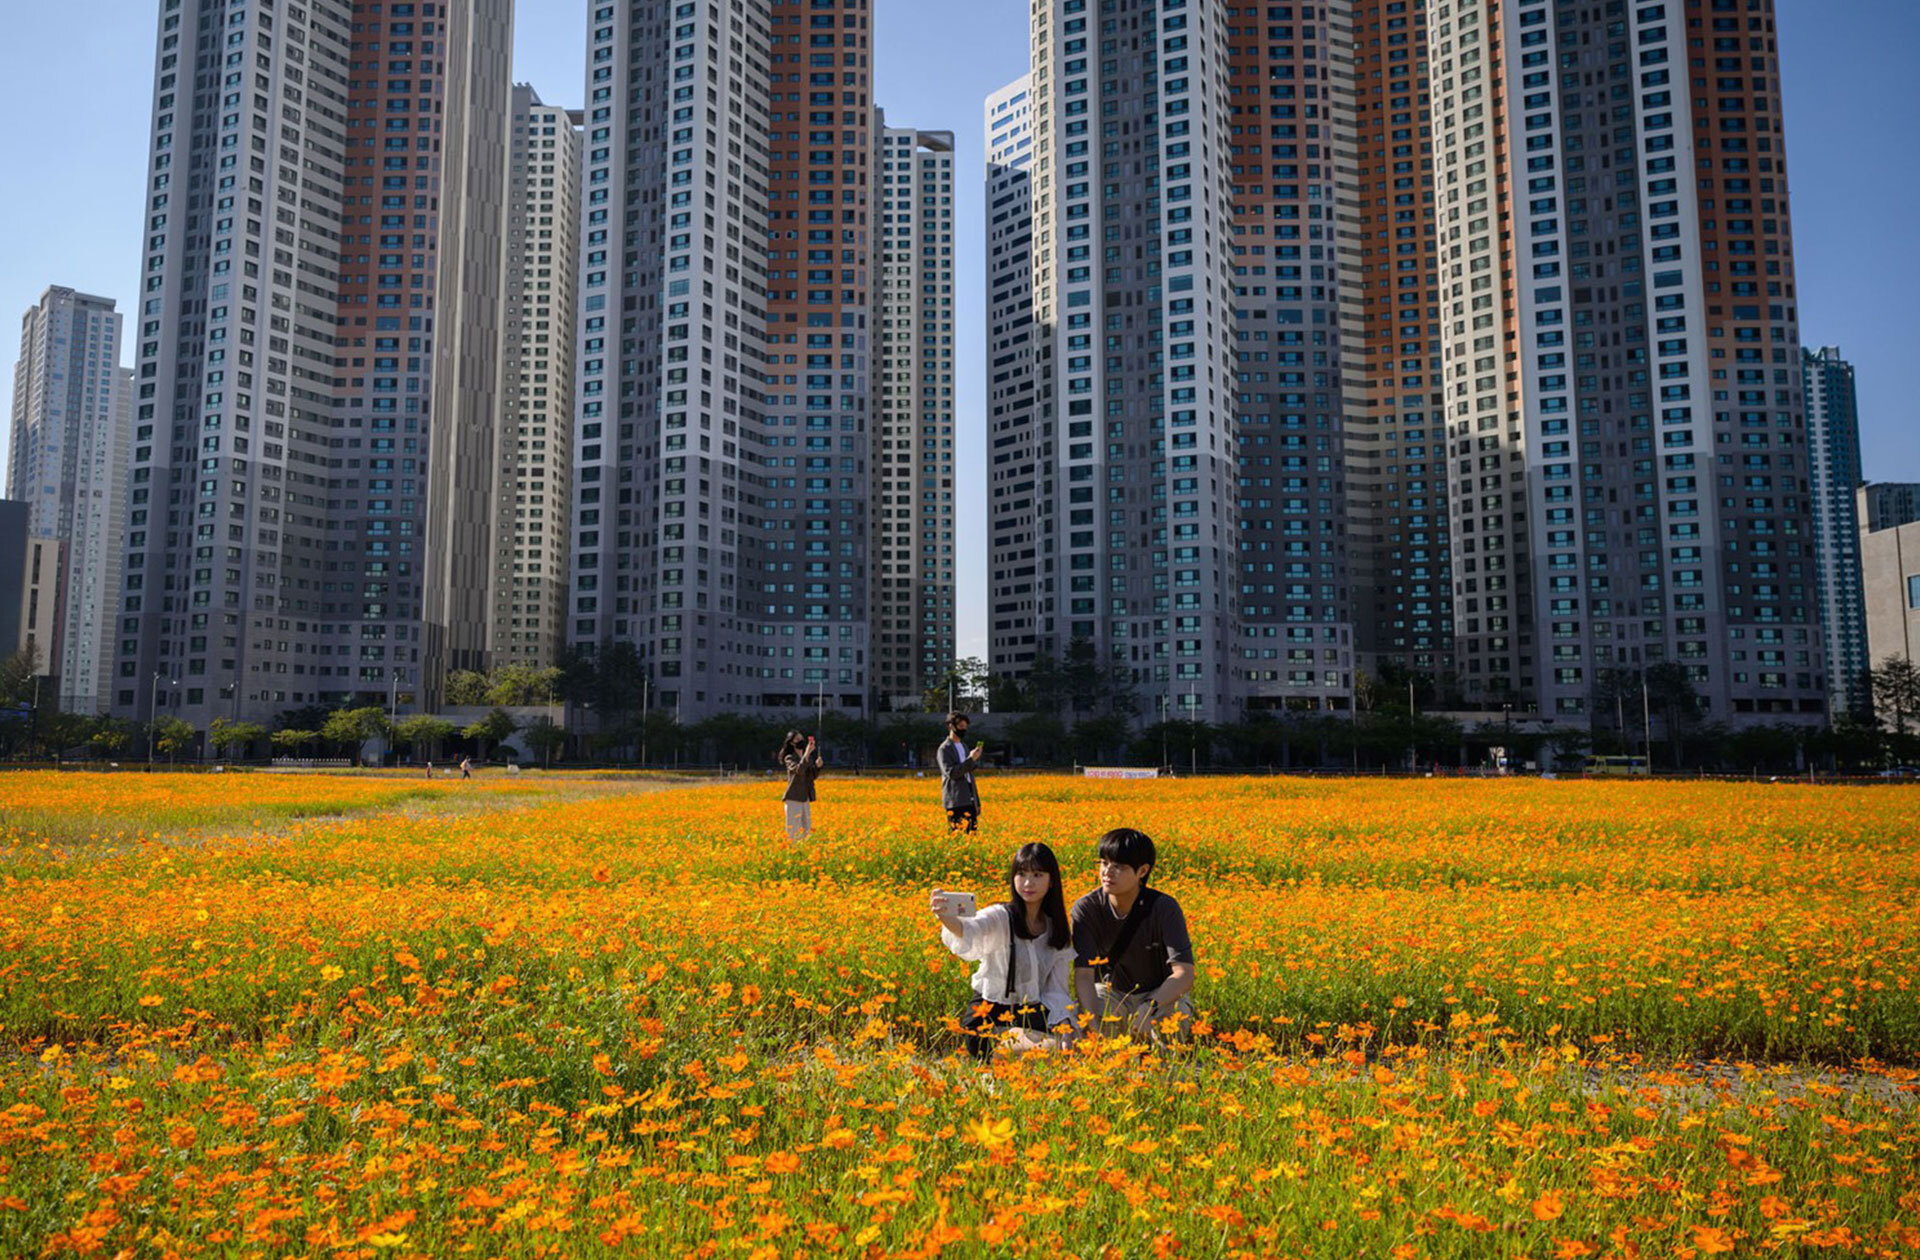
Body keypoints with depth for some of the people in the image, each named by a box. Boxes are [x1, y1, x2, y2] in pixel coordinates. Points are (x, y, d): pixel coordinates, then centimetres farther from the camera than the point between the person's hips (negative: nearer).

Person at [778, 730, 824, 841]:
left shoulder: (809, 758, 12)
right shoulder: (790, 758, -6)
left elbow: (813, 776, 13)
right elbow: (798, 770, -26)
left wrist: (817, 766, -6)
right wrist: (806, 754, -35)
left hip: (805, 799, 6)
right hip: (793, 799, -6)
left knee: (807, 832, 8)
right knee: (793, 833, -6)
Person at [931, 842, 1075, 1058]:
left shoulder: (1057, 930, 4)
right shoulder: (1000, 917, -12)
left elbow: (1057, 990, 6)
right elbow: (972, 933, -36)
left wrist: (1064, 1023, -15)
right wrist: (949, 919, -59)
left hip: (1033, 1011, 5)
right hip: (989, 1011, -5)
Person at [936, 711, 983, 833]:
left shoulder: (964, 746, 19)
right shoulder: (944, 749, -5)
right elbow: (951, 772, -16)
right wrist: (970, 759, -21)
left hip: (969, 800, 7)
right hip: (956, 801, -7)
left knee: (973, 832, 3)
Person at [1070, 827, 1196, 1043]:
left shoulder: (1164, 908, -22)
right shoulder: (1086, 909, -18)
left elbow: (1184, 974, -28)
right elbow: (1083, 975, -23)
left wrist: (1149, 1008, -46)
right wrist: (1093, 1023, -41)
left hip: (1161, 995, -1)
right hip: (1111, 995, 1)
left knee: (1175, 1014, -35)